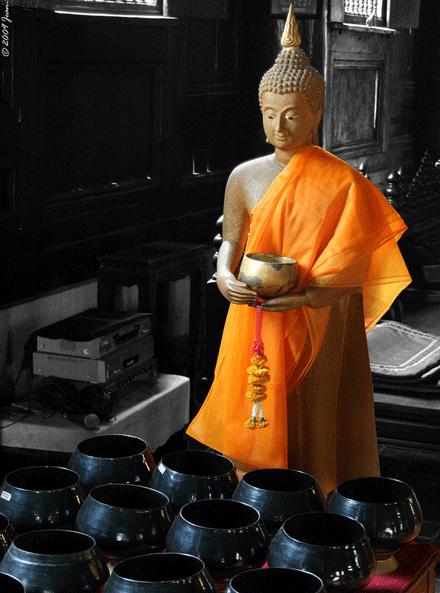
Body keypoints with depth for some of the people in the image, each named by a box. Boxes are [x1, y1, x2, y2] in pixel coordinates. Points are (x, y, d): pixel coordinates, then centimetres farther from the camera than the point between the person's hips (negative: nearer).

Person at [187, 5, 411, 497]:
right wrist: (226, 278, -13)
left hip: (319, 328, -2)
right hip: (254, 325, 3)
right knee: (255, 424, 7)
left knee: (311, 423, 2)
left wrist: (304, 296, -25)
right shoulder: (245, 177, 2)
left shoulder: (343, 185, -7)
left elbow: (351, 273, -9)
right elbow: (231, 243, 9)